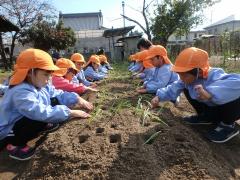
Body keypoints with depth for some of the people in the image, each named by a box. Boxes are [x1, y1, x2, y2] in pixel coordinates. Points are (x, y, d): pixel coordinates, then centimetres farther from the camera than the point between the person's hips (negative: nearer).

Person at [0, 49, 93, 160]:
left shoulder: (41, 86, -3)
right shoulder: (21, 92, -34)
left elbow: (59, 94, 0)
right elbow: (41, 112, -45)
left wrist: (77, 99, -17)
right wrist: (70, 112, -44)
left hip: (26, 122, 8)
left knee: (55, 101, 0)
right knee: (42, 117, -35)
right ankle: (15, 145, -11)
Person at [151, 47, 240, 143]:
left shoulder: (214, 77, -39)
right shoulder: (188, 78, -14)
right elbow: (174, 88, -8)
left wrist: (210, 93, -69)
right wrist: (159, 97, -20)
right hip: (211, 107, 7)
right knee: (187, 89, -2)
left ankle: (228, 125, -9)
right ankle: (205, 117, 13)